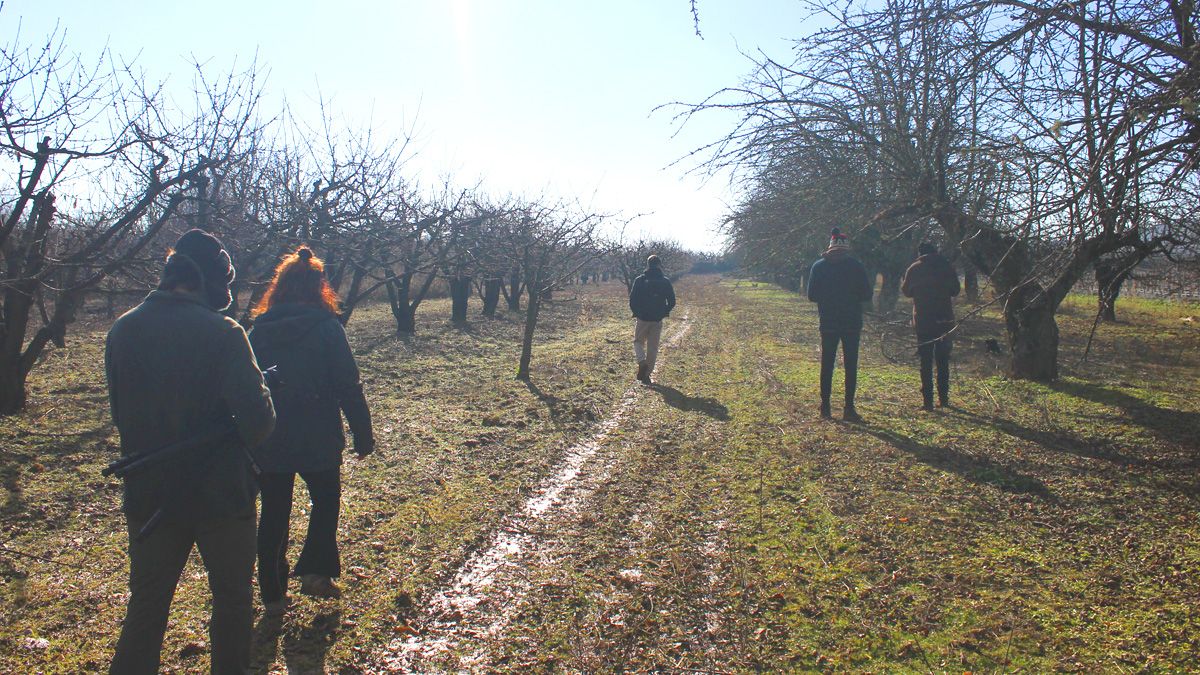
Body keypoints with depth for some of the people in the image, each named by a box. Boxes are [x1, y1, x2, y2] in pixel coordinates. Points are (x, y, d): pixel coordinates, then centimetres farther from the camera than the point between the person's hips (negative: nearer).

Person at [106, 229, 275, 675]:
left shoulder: (122, 330, -1)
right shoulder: (221, 333, -19)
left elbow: (120, 410, 10)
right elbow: (256, 420, -24)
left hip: (148, 495, 5)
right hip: (219, 493, -4)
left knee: (146, 604, 19)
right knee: (233, 599, 15)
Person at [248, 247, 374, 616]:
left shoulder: (258, 329, 1)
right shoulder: (326, 327, -10)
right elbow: (348, 387, -11)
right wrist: (363, 435, -3)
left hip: (268, 442, 3)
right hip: (318, 440, -3)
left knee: (274, 513, 13)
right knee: (326, 500, 20)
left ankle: (273, 593, 20)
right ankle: (315, 570, 11)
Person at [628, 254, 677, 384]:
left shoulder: (639, 280, -5)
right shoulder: (665, 282, -1)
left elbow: (632, 300, -5)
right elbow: (672, 302, 0)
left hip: (642, 318, -1)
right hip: (657, 320, 1)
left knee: (638, 342, 16)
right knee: (653, 348, 9)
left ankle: (641, 362, -11)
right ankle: (646, 375, 11)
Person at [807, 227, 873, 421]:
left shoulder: (819, 266, -1)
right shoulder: (856, 265, -5)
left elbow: (812, 295, 1)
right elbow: (867, 294, -2)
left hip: (828, 323, 1)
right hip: (852, 323, -1)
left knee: (827, 364, 10)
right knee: (850, 365, 4)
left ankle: (825, 407, 10)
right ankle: (849, 409, 1)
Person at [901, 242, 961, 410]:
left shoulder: (914, 268, 1)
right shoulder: (947, 266, 4)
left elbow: (906, 291, 9)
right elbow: (956, 290, 11)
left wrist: (901, 282, 28)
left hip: (923, 319, -2)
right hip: (945, 319, 2)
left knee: (926, 360, 1)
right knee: (943, 360, 12)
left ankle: (928, 400, -3)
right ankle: (943, 398, 13)